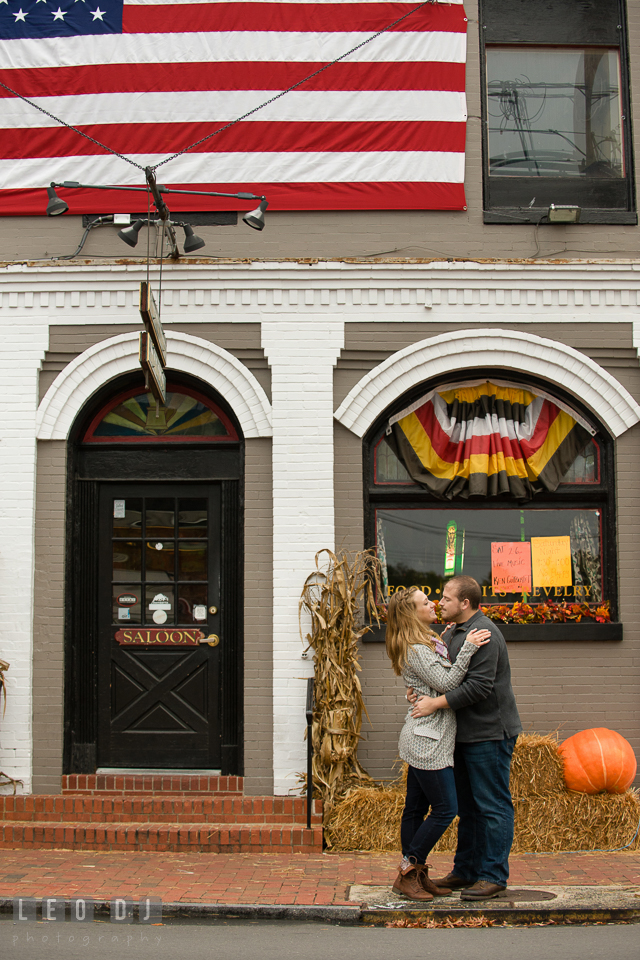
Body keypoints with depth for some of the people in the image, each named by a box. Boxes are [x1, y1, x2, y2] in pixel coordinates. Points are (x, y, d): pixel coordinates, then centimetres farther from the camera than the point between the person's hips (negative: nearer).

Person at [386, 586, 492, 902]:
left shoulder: (428, 642, 14)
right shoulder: (415, 650, -17)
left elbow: (447, 672, 24)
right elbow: (445, 683, -19)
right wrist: (467, 648, -21)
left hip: (421, 741, 10)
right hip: (428, 741, -10)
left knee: (416, 808, 11)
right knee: (445, 809, -6)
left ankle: (414, 876, 17)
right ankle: (408, 872, 1)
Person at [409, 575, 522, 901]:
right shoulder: (452, 632, 13)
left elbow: (479, 686, -25)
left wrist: (435, 703, -23)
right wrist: (419, 690, -1)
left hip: (489, 733, -10)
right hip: (465, 733, 10)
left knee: (492, 806, -2)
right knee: (467, 805, 16)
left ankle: (493, 876, 4)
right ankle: (465, 871, 25)